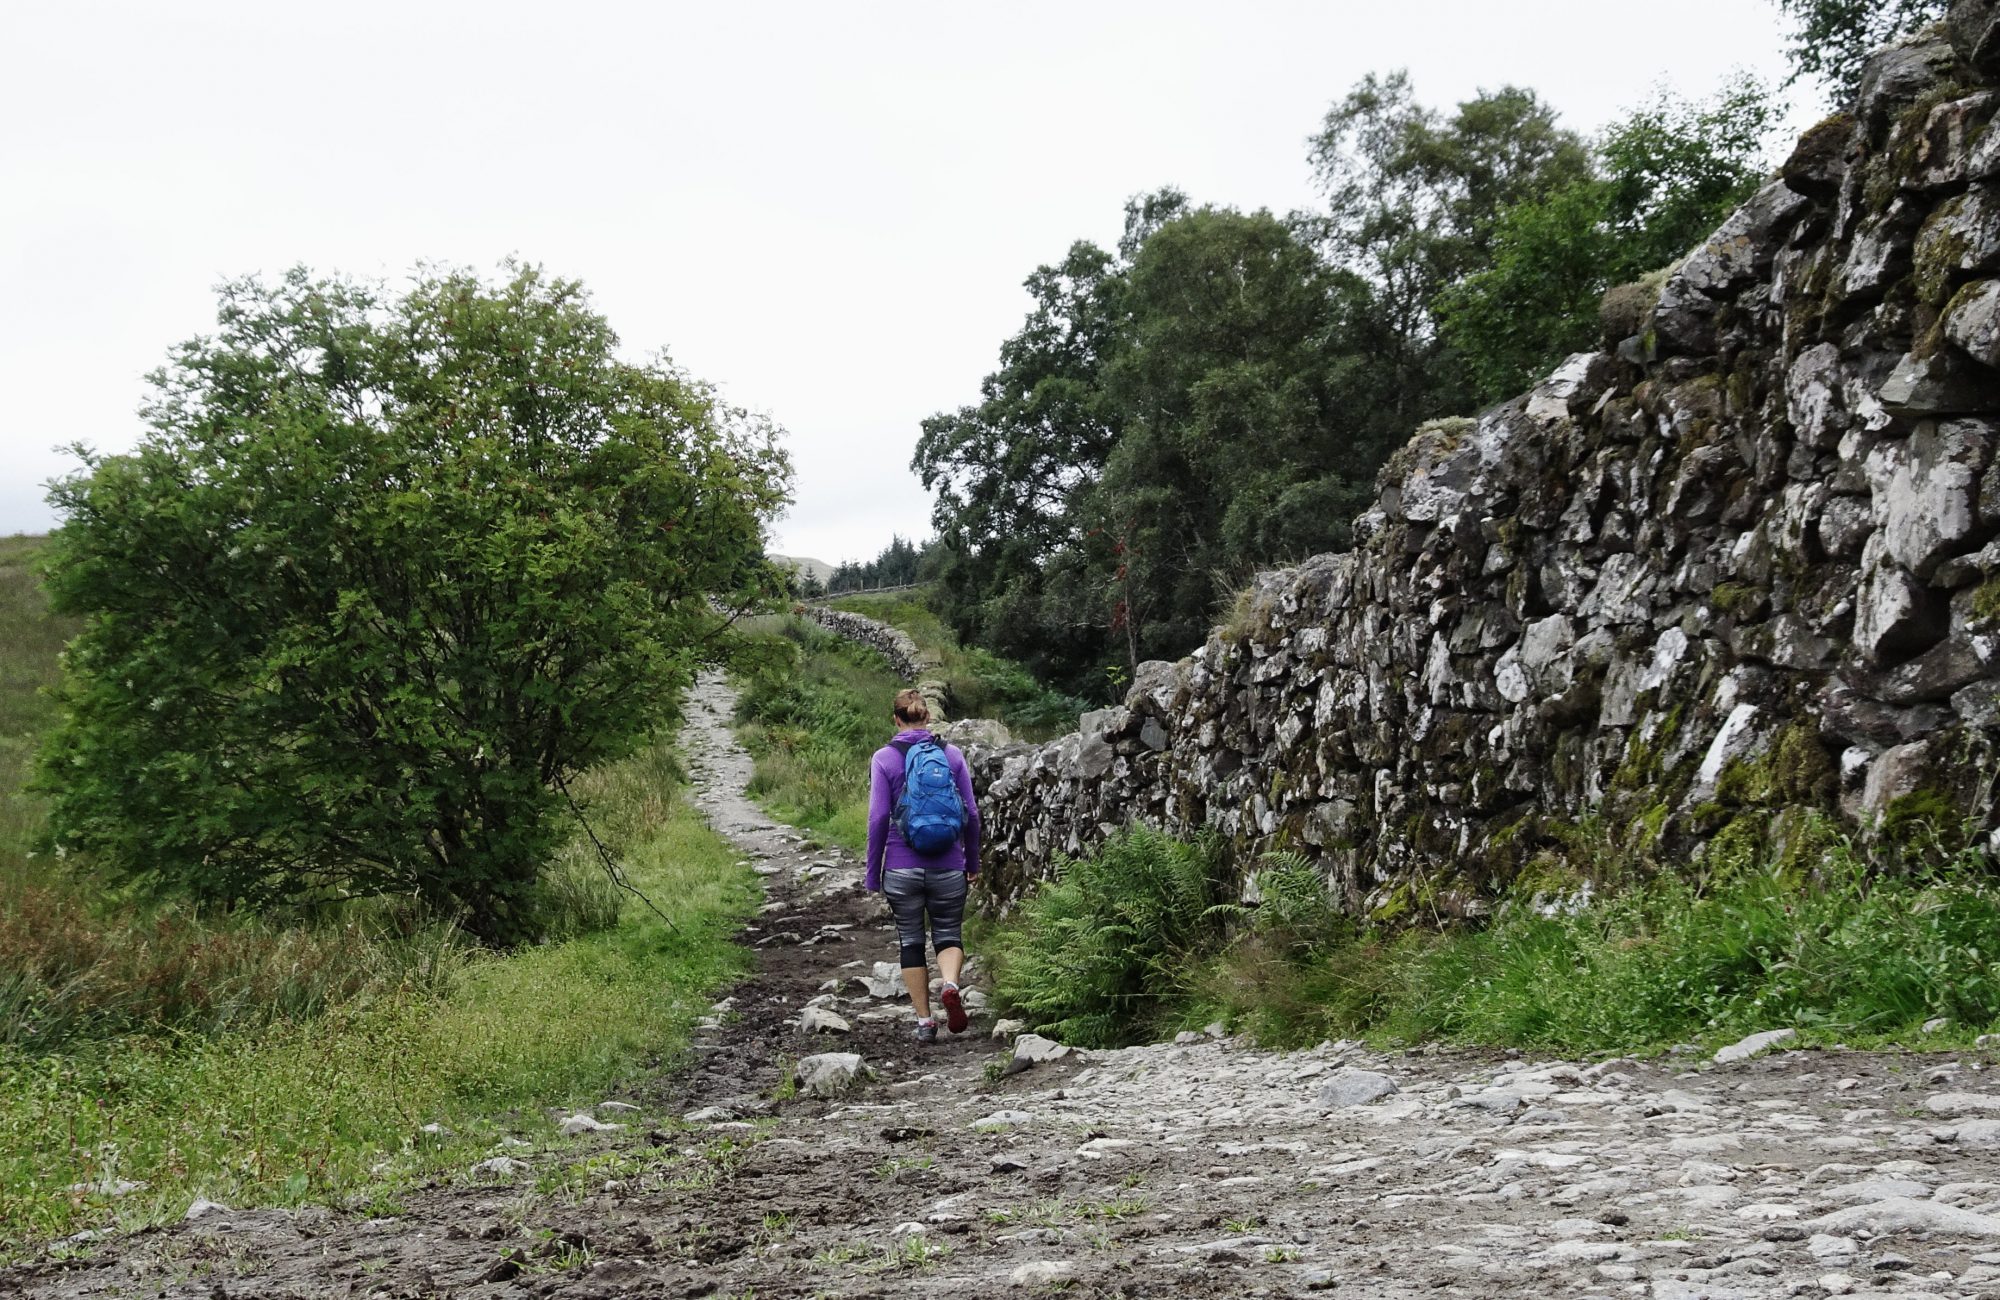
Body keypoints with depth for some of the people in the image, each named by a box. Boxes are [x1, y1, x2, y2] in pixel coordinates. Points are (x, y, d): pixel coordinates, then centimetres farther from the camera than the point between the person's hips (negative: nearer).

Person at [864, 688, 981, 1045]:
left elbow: (878, 818, -6)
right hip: (948, 868, 1)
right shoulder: (951, 754, 1)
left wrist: (873, 875, 2)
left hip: (902, 868, -1)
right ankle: (950, 985, -16)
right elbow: (971, 813, 2)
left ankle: (925, 1022, 12)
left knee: (910, 941, 12)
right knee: (948, 935, 14)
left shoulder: (884, 758, -5)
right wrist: (972, 862, 15)